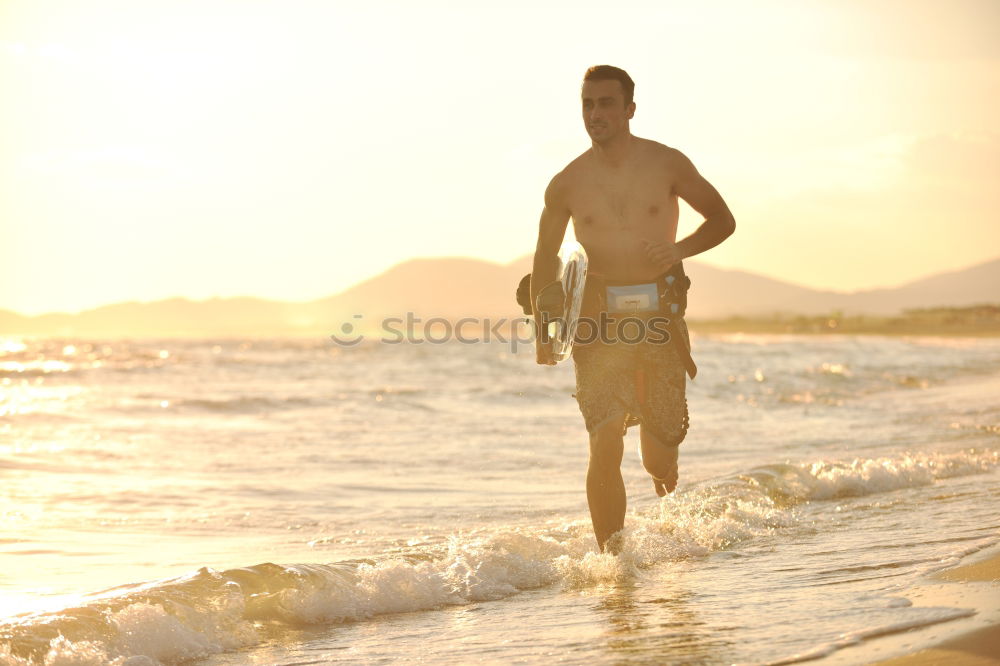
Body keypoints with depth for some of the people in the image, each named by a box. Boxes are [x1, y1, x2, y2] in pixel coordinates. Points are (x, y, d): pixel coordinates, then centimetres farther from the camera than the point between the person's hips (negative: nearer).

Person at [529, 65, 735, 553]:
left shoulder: (667, 164, 0)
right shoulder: (567, 184, 2)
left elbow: (722, 219, 10)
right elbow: (547, 255, 15)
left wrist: (681, 249, -9)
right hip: (599, 321, 0)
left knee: (658, 457, 6)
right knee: (605, 447, -16)